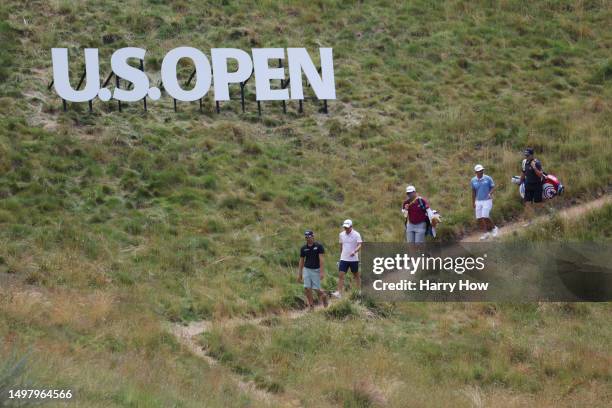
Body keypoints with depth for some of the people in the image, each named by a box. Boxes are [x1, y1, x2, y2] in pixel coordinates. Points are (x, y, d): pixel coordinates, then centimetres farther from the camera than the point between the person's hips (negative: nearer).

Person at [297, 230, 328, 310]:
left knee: (317, 289, -3)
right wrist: (299, 274, 9)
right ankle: (311, 306, 0)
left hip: (316, 270, -3)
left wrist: (321, 272, -17)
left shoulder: (318, 246, -7)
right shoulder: (303, 248, 4)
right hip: (307, 269, 3)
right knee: (307, 288, -8)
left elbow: (321, 259, -11)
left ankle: (324, 296, 30)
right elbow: (301, 261, 10)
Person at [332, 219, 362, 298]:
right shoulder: (342, 234, 7)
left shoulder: (356, 235, -9)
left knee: (356, 275, 9)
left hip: (353, 259, -4)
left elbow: (359, 245, -19)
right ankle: (339, 292, -10)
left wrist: (354, 251, -37)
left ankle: (360, 292, 23)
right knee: (340, 275, -8)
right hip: (344, 259, 4)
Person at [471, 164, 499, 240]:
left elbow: (493, 187, -3)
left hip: (487, 200, -4)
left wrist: (490, 193, -23)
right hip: (478, 201, 4)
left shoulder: (488, 178, -8)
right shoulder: (473, 180, 3)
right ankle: (485, 233, 14)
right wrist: (473, 202, 16)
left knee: (485, 217, -14)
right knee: (479, 219, 1)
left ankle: (494, 228, 10)